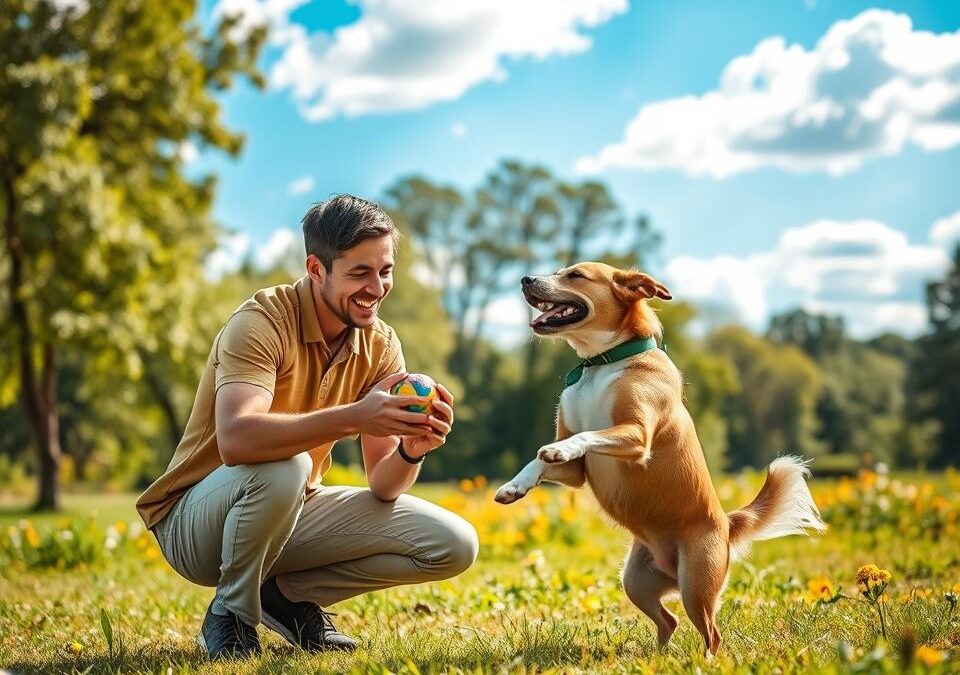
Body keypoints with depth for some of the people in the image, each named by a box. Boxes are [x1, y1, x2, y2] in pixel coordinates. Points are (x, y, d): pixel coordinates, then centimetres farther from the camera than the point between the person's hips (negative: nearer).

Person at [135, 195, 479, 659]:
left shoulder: (380, 346, -4)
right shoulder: (263, 321, -22)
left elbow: (383, 486, -7)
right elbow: (235, 439, -41)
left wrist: (411, 450, -30)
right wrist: (353, 417, -49)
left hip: (290, 514, 6)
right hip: (194, 520, -6)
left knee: (454, 545, -7)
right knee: (282, 467, -39)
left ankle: (286, 593, 5)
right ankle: (231, 615, -12)